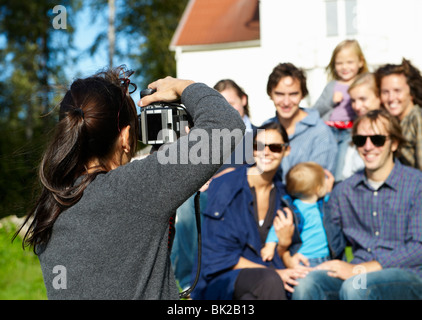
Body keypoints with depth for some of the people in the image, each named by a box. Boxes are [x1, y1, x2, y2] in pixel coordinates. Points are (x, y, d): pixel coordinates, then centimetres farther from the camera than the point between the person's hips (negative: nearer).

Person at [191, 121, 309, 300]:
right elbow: (217, 256, -9)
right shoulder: (225, 187, -6)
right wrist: (272, 272, -15)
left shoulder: (281, 195, 10)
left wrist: (284, 243, -7)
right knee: (270, 280, -36)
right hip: (220, 280, -5)